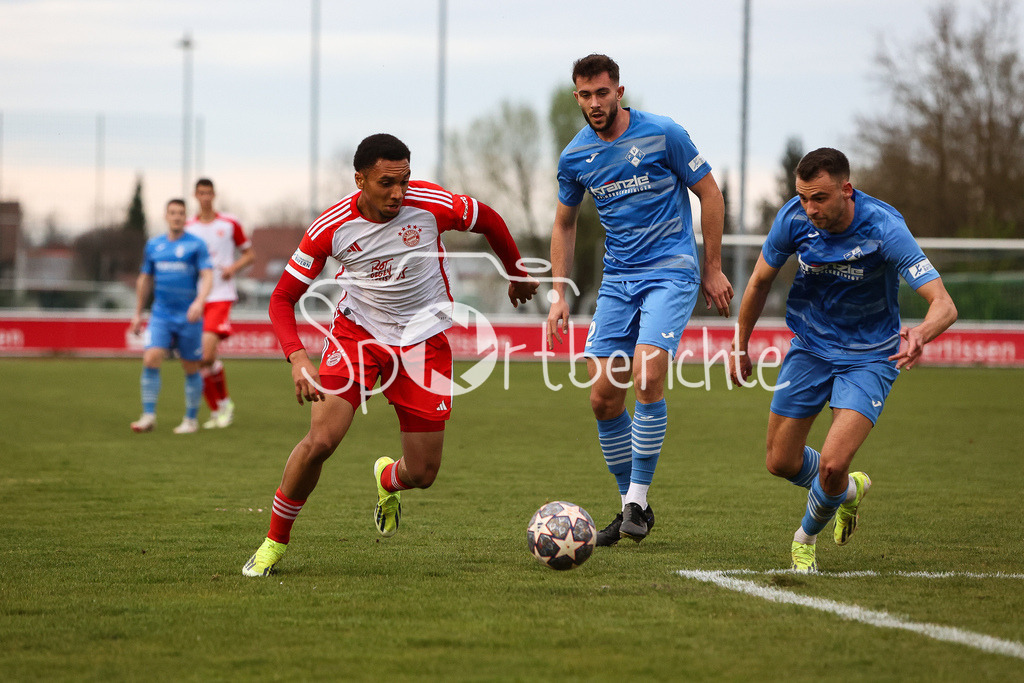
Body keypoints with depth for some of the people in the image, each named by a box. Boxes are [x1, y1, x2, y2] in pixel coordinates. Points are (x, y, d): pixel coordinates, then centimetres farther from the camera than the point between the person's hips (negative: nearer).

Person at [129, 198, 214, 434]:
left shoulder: (196, 245, -2)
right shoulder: (153, 245, 10)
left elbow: (207, 276, -11)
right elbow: (145, 280, 20)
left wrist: (199, 302, -29)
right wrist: (138, 313, 20)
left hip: (188, 317, -3)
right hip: (161, 315, 3)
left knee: (191, 368, 4)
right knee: (150, 359, -15)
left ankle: (191, 419, 17)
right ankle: (149, 416, -11)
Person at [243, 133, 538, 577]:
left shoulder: (430, 204, -17)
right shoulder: (331, 228, -16)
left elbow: (488, 221, 4)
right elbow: (283, 297, -9)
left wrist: (517, 274, 20)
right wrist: (298, 358, -26)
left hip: (423, 340, 1)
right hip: (358, 331, -1)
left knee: (422, 475, -1)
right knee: (320, 440, -21)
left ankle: (388, 479, 40)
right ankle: (275, 542, 1)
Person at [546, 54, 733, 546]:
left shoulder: (664, 134, -9)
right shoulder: (574, 157, 4)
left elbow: (709, 194, 1)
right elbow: (564, 224, 18)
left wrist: (712, 268, 1)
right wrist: (559, 293, 10)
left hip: (671, 273, -5)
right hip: (617, 279, 5)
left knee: (647, 376, -23)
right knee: (602, 397, -2)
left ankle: (639, 498, -12)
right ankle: (628, 504, 14)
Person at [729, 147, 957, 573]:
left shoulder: (884, 229, -28)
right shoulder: (793, 218, -16)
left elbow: (944, 306, -32)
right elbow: (760, 281, 4)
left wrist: (921, 334, -54)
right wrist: (740, 345, 12)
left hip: (868, 358, -4)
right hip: (810, 348, 4)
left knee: (832, 465, -19)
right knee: (781, 463, 6)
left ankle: (807, 537, 14)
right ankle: (849, 491, 39)